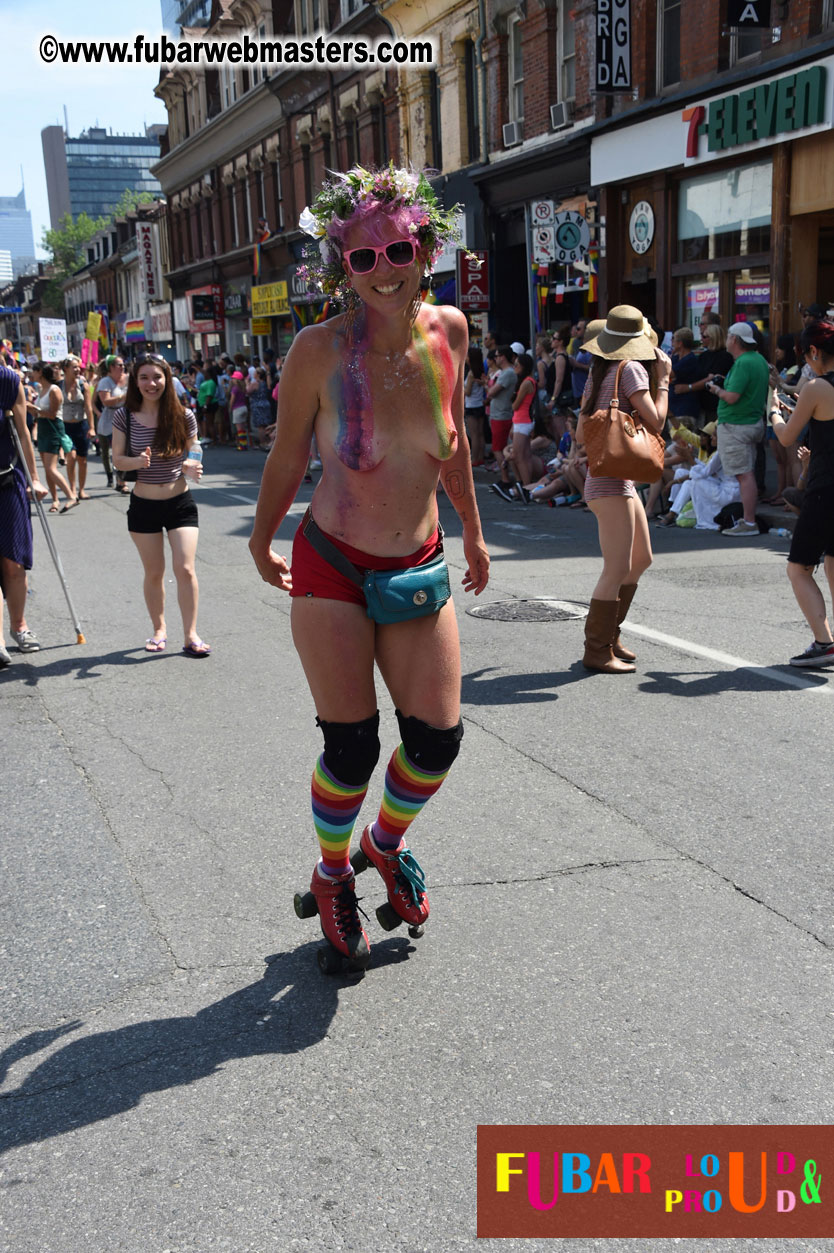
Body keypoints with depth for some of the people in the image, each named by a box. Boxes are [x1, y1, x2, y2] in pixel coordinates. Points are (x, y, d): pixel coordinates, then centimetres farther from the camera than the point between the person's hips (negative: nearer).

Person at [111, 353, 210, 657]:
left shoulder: (183, 416, -5)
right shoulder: (124, 417, -5)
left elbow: (191, 457, 4)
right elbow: (117, 459, -1)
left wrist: (191, 468, -19)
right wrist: (137, 461, -22)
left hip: (180, 503, -1)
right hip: (143, 505, 1)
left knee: (185, 568, -9)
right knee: (154, 573, 10)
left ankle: (191, 635, 0)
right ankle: (159, 629, 27)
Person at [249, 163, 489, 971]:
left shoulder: (448, 330, -3)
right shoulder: (319, 349, -14)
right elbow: (287, 454, 0)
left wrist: (472, 530, 20)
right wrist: (262, 543, 11)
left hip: (419, 569, 4)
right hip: (332, 568, -4)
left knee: (438, 738, 4)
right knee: (350, 747, -2)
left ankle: (387, 843, 36)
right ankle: (332, 877, 28)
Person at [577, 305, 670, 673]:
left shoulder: (598, 373, 12)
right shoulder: (631, 369, -11)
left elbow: (581, 435, 12)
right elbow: (655, 421, -14)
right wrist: (663, 380, -3)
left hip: (621, 481, 10)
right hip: (611, 482, -10)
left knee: (641, 559, 19)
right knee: (617, 570, -7)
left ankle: (608, 634, 26)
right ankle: (597, 650, 0)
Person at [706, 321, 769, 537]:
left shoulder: (743, 363, -18)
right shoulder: (759, 359, 12)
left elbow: (732, 397, -24)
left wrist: (717, 390, -3)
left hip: (735, 425, -10)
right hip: (754, 421, 10)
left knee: (744, 474, -9)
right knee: (747, 473, 14)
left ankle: (749, 523, -9)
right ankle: (748, 517, 19)